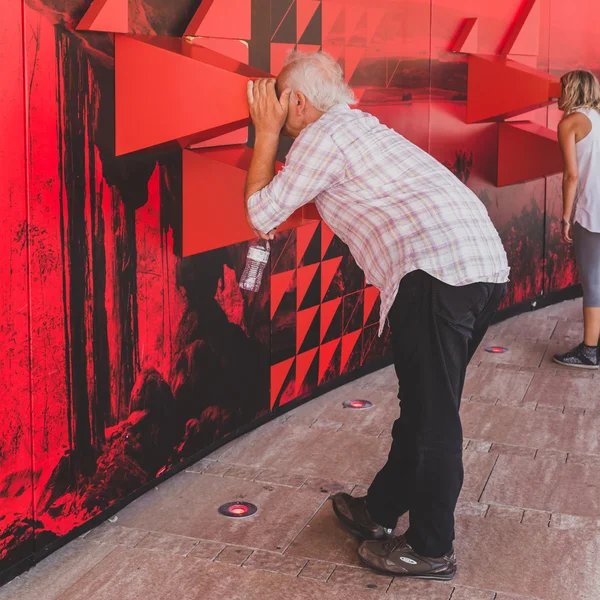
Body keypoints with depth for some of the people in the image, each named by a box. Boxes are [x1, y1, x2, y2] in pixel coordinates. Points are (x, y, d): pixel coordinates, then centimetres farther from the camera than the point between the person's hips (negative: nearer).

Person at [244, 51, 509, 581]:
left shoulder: (324, 134, 1)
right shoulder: (363, 125, 28)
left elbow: (261, 213, 8)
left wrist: (267, 133, 14)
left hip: (438, 269, -10)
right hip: (488, 263, 10)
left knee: (433, 414, 1)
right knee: (427, 403, 18)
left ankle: (432, 549, 14)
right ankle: (381, 510, 33)